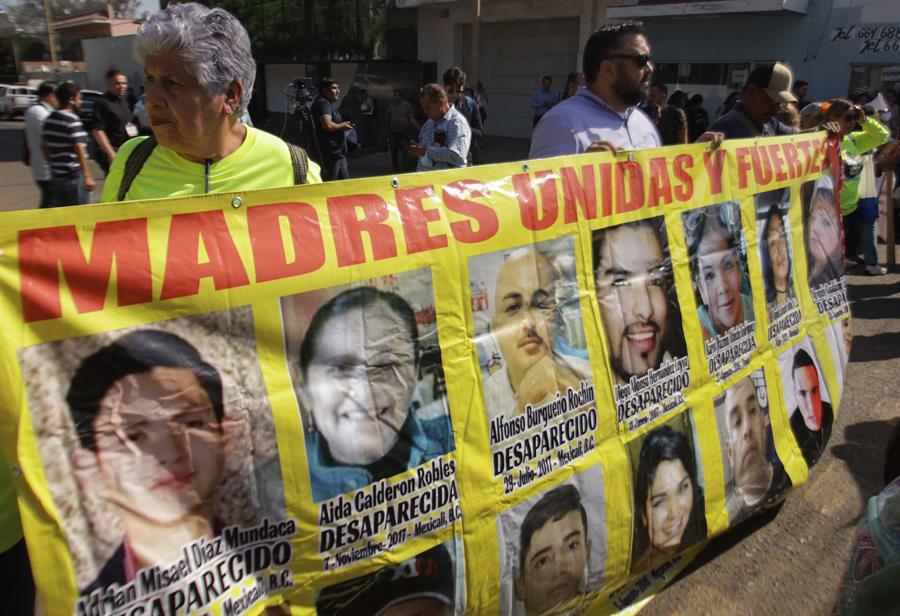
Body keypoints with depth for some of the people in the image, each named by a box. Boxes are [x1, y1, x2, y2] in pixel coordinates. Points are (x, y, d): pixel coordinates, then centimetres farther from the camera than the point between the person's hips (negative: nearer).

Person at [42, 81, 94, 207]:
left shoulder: (49, 120, 12)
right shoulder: (73, 120, -13)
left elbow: (45, 148, 17)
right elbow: (79, 149, -20)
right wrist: (87, 176, -22)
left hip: (56, 174, 8)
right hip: (74, 175, -8)